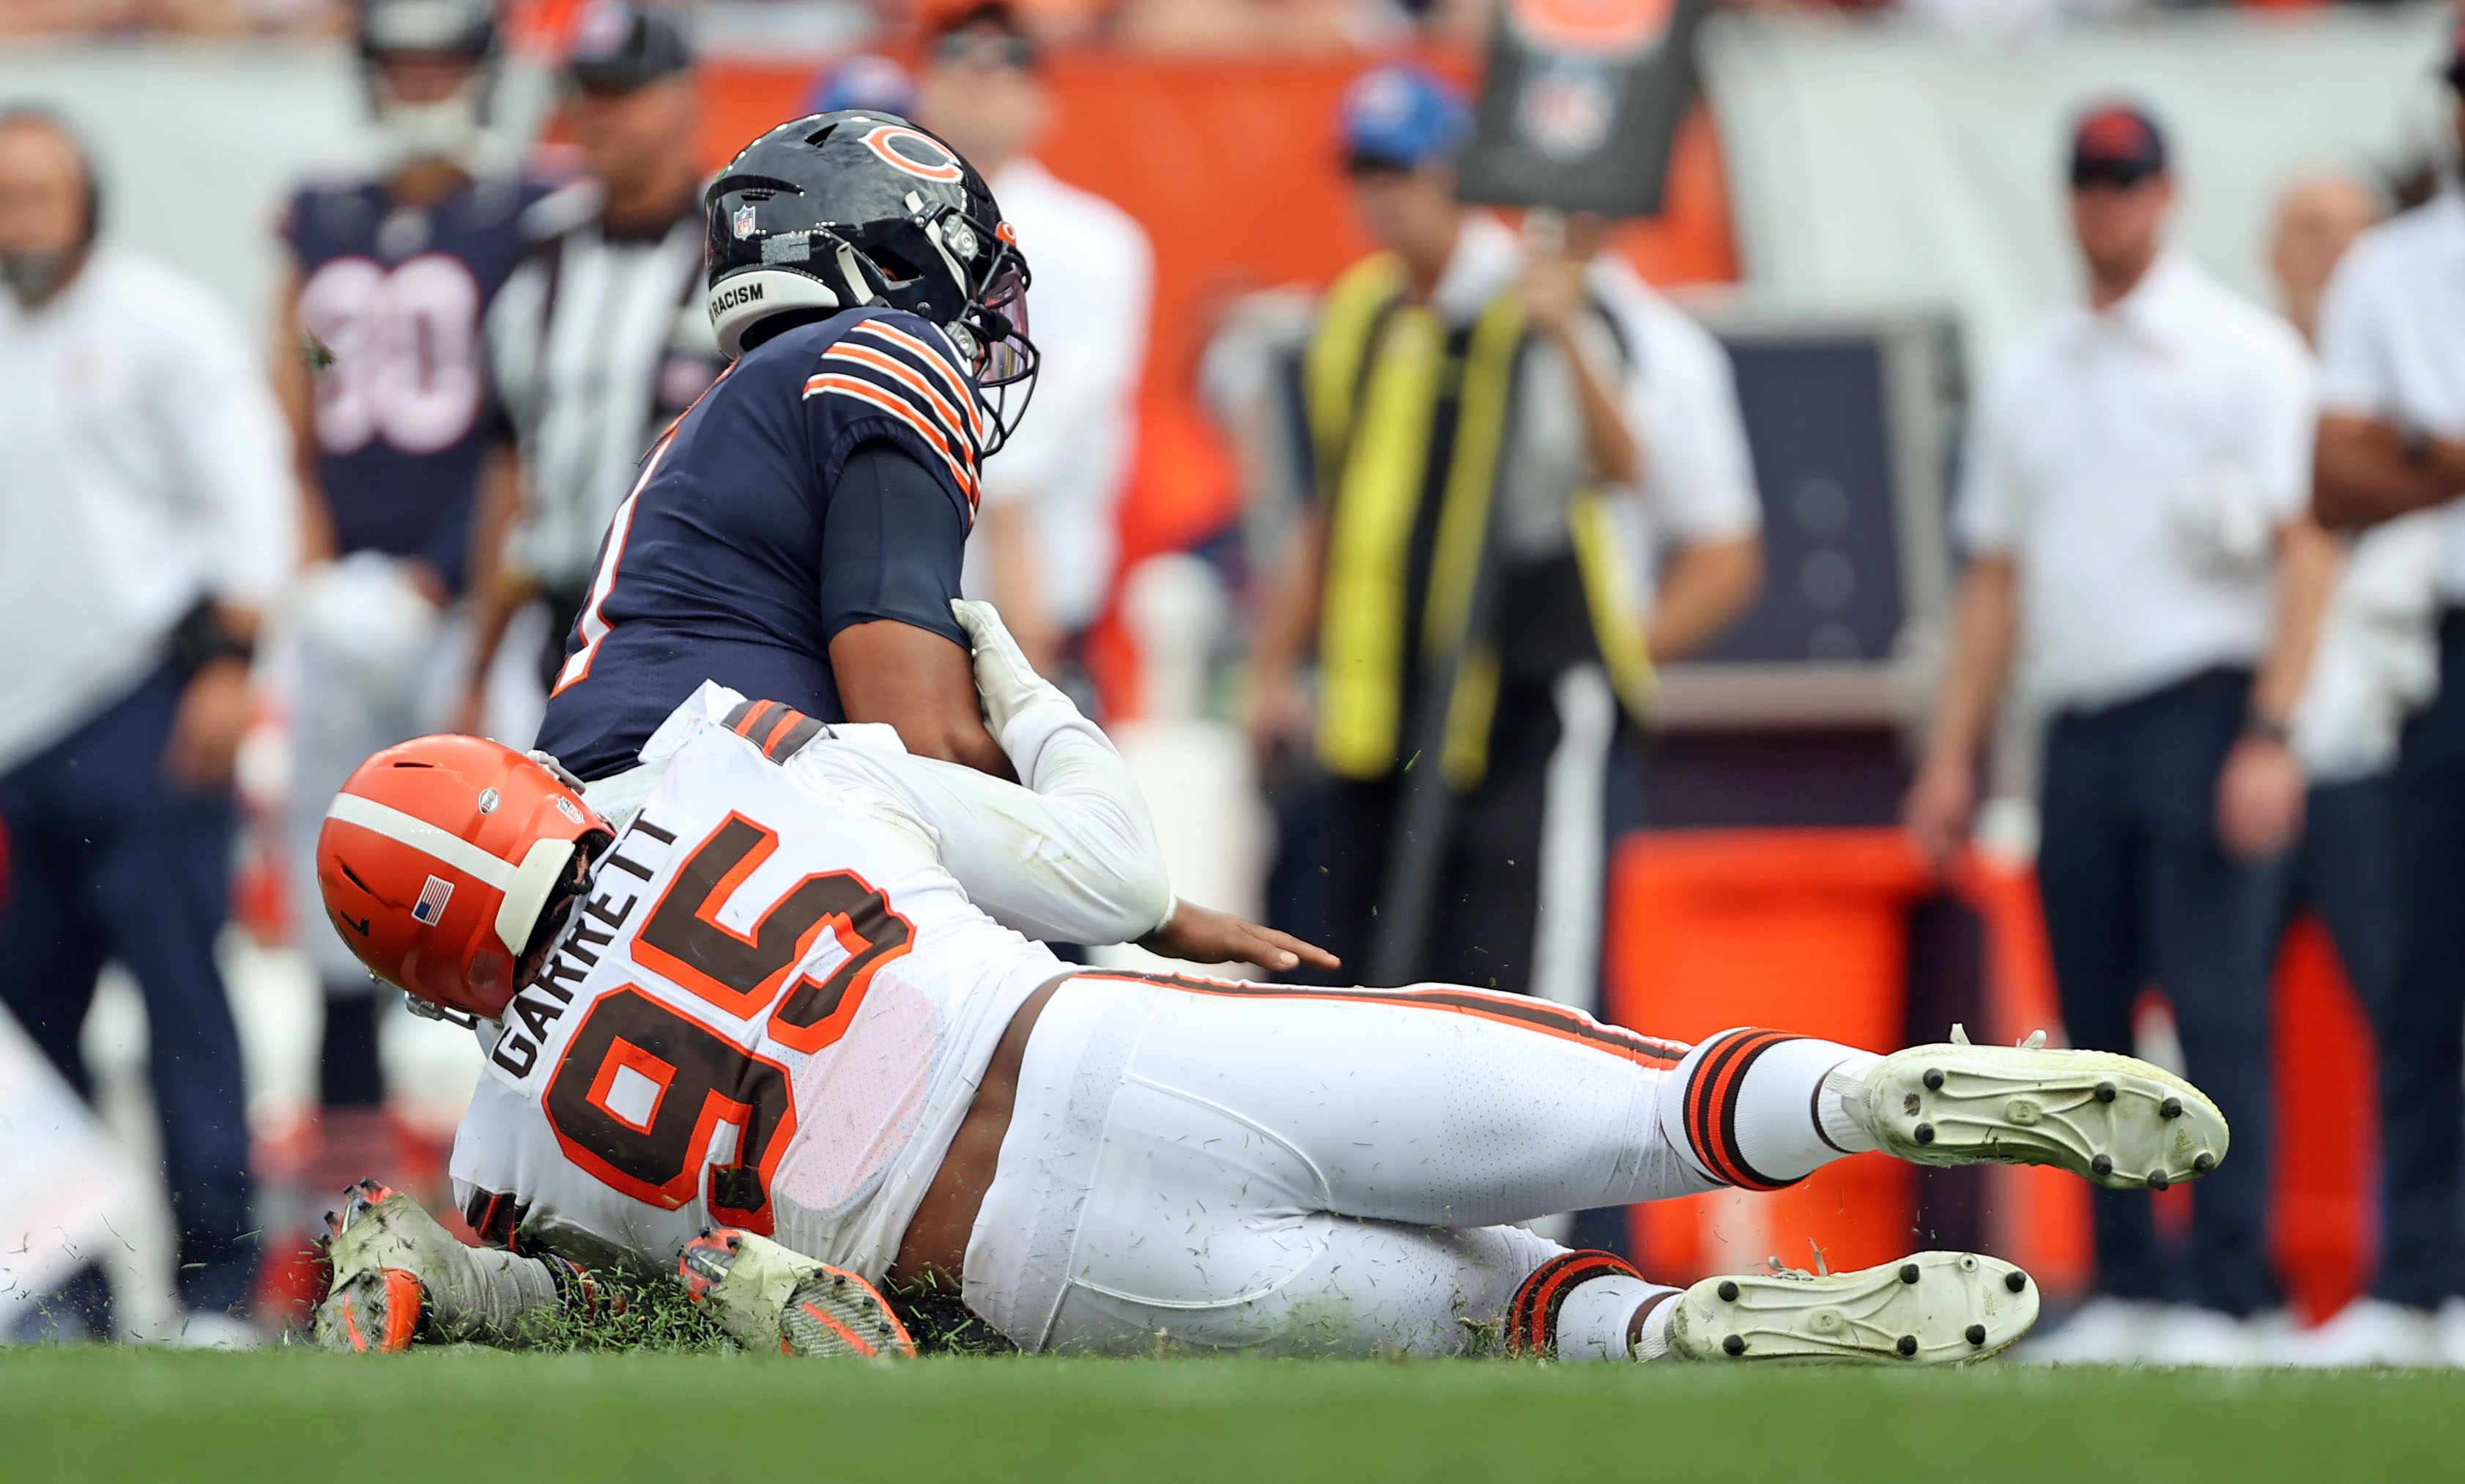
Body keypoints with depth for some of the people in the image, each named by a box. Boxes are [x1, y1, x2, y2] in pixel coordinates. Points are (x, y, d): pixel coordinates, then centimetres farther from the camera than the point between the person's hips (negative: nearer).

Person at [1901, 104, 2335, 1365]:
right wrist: (1953, 752, 12)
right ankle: (2122, 1293, 11)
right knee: (2091, 1018, 6)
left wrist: (2270, 735, -17)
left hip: (2204, 718, -6)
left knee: (2217, 1011, -12)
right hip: (2078, 728, 6)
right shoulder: (2029, 376, 18)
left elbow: (2307, 548, -7)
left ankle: (2228, 1296, -13)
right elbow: (1995, 575, 20)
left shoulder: (2242, 352, 0)